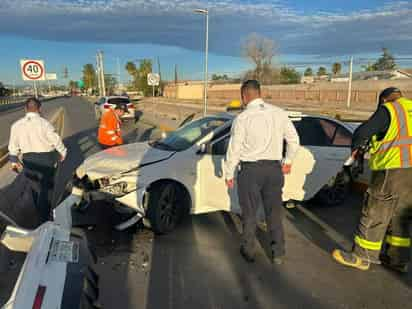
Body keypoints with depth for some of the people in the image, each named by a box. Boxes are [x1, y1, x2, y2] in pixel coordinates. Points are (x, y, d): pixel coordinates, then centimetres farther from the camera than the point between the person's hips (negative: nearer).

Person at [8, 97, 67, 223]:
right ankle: (44, 218, 14)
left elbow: (13, 145, 5)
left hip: (29, 159, 4)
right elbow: (57, 140, -10)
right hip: (46, 158, -4)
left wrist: (14, 161, 19)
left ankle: (40, 212, 39)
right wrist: (62, 153, 8)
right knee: (46, 188, 7)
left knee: (36, 187, 22)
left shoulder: (16, 125, -3)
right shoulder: (44, 123, -17)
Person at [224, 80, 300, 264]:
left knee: (249, 213, 12)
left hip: (250, 170, -3)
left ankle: (248, 251, 26)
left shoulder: (242, 118, -12)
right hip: (274, 168, 4)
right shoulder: (279, 113, 0)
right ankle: (278, 253, 25)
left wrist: (229, 174, 3)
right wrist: (288, 161, 20)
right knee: (274, 212, 15)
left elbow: (234, 150, -8)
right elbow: (294, 140, 6)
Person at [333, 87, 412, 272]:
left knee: (374, 216, 2)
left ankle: (361, 257, 11)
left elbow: (362, 132, -14)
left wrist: (354, 148, 5)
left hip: (394, 171, -7)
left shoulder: (389, 110, -5)